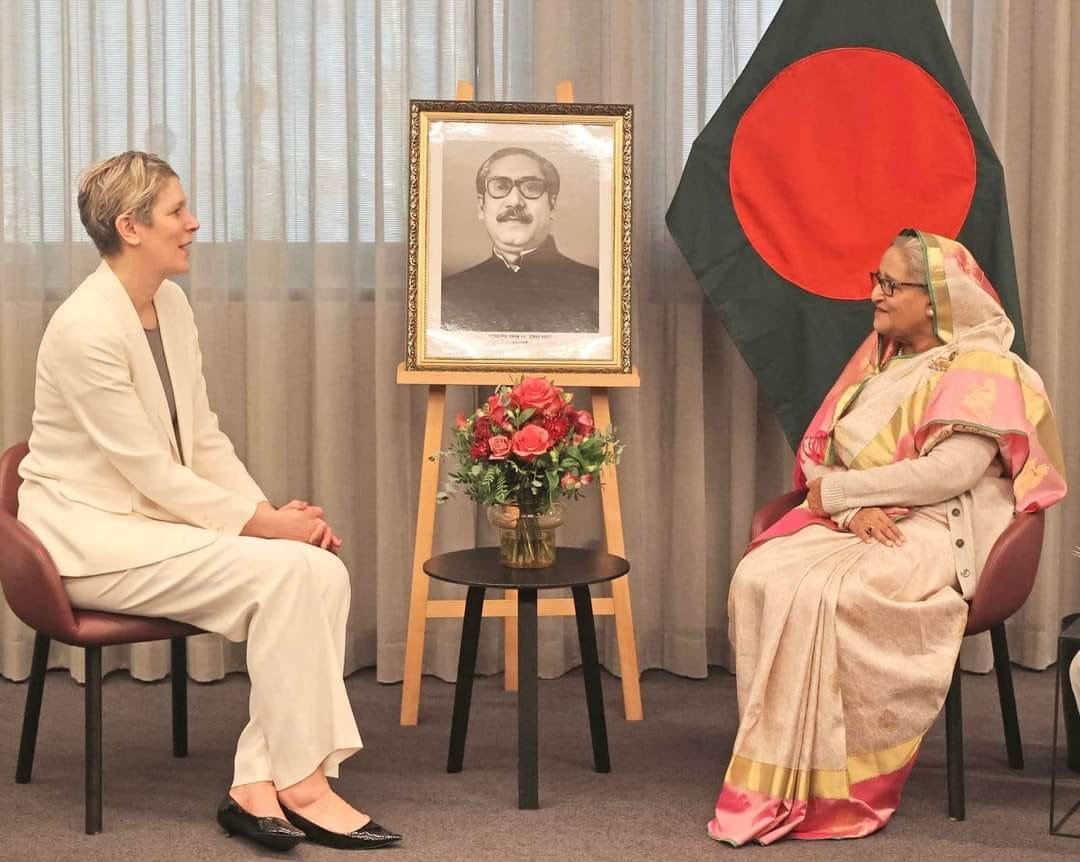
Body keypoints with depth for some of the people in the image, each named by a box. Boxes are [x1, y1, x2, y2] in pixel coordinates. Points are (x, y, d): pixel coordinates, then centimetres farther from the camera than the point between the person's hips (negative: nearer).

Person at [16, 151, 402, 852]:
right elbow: (152, 474, -20)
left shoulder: (172, 305, 6)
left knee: (325, 572, -16)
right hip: (90, 537, -8)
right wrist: (265, 523, -16)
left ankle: (259, 784, -15)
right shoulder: (87, 328, -20)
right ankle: (299, 782, -13)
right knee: (283, 570, -25)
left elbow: (205, 438, 10)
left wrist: (272, 511, -5)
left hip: (153, 518, 8)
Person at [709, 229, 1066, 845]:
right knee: (759, 579, -23)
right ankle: (775, 768, -22)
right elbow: (822, 453, 12)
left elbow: (951, 470, -17)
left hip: (939, 532, -7)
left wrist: (837, 490, -10)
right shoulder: (878, 359, 18)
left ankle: (822, 788, -24)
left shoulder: (982, 369, -4)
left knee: (823, 596, -34)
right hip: (855, 520, 7)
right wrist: (853, 510, -11)